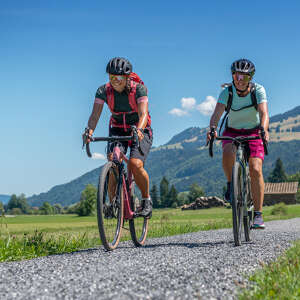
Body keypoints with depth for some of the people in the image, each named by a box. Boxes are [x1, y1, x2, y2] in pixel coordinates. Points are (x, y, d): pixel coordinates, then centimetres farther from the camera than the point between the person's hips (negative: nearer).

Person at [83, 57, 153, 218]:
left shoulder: (139, 89, -21)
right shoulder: (104, 90, -14)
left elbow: (143, 114, -34)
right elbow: (95, 114, -23)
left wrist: (139, 129, -55)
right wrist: (89, 130, -44)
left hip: (140, 131, -3)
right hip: (117, 130, 3)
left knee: (135, 164, -26)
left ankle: (146, 200, -3)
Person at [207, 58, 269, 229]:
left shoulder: (258, 90, -18)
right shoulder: (227, 92, -17)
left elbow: (264, 113, -31)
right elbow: (217, 114, -29)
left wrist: (263, 129, -52)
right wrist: (212, 129, -50)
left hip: (254, 133, 0)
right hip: (232, 132, 0)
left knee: (255, 170, -18)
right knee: (228, 154, -34)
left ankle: (258, 214, -10)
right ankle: (231, 184, -4)